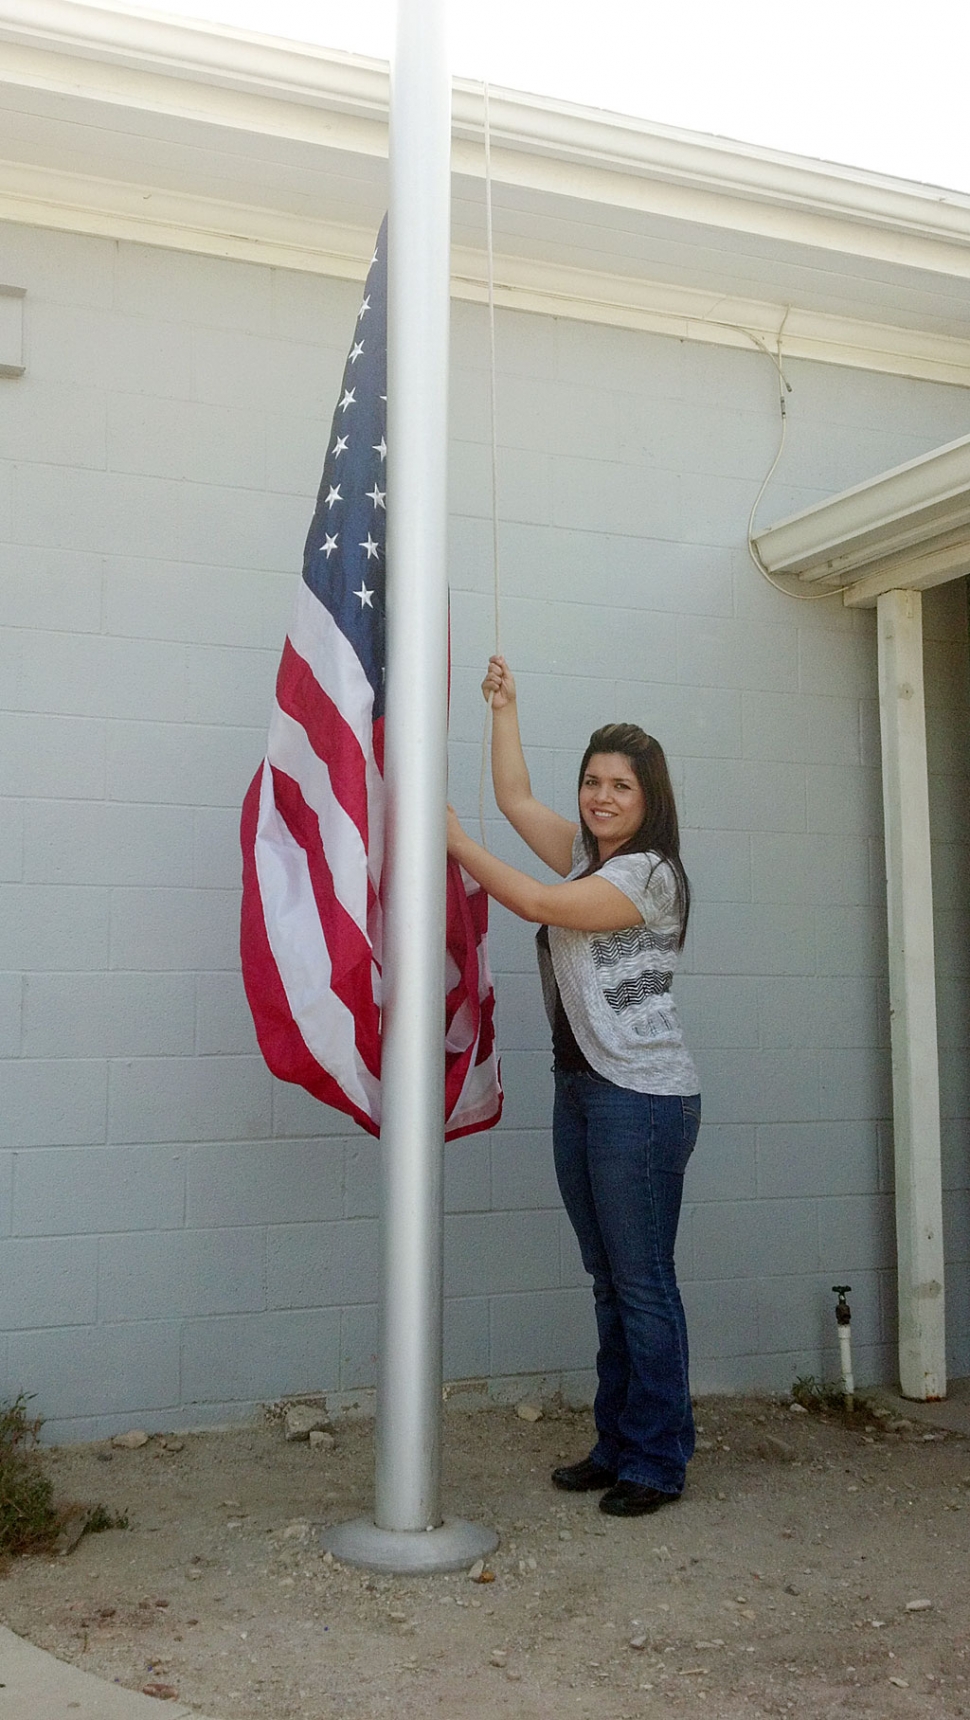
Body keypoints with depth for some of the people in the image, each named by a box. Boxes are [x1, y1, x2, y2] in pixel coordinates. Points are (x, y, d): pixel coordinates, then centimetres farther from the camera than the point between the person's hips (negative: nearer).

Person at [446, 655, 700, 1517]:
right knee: (609, 1281, 12)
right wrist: (504, 706, 21)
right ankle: (617, 1444, 20)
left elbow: (534, 902, -16)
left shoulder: (650, 873, -10)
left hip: (642, 1096, -9)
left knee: (643, 1283, -3)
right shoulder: (587, 856, 15)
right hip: (581, 1089, 9)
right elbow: (515, 797, 21)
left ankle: (658, 1461, 6)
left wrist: (452, 839, -9)